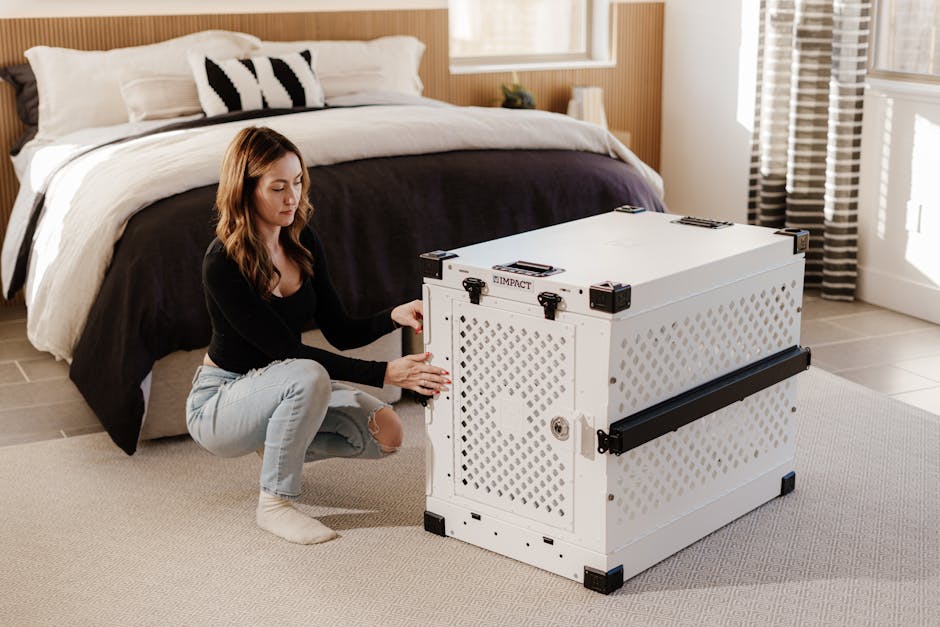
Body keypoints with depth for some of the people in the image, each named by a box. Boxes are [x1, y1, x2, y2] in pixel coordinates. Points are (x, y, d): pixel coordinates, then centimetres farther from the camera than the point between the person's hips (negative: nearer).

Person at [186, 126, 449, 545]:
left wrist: (393, 317, -23)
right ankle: (275, 502, -18)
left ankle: (280, 447, 12)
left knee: (386, 434, -11)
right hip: (218, 403, -7)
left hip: (280, 390, 7)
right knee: (308, 377, -37)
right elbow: (287, 350, -28)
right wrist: (386, 374, -34)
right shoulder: (222, 264, -26)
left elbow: (341, 333, -2)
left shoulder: (302, 242, -4)